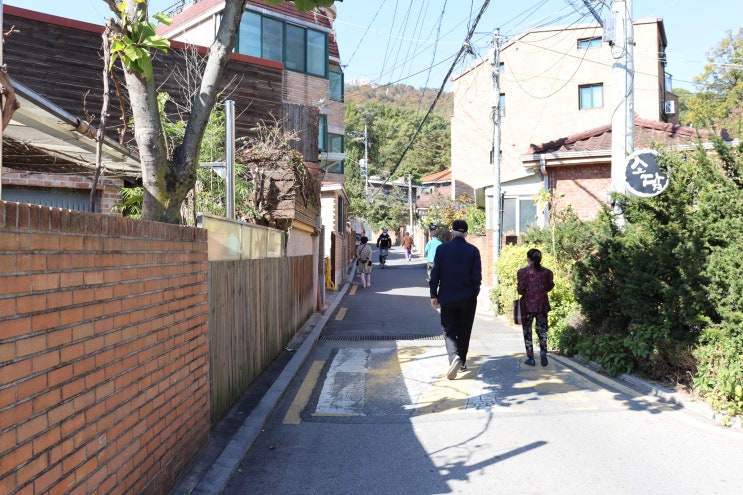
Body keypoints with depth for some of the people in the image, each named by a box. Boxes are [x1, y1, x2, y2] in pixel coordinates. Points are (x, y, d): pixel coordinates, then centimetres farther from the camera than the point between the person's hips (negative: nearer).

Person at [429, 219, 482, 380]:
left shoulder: (442, 249, -6)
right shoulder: (473, 251, -4)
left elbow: (435, 274, -5)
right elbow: (477, 276, -5)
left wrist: (434, 295, 2)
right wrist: (474, 294, 9)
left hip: (447, 297, -1)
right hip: (468, 298, 1)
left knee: (449, 331, 5)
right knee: (464, 331, 15)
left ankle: (454, 357, -19)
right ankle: (462, 362, 22)